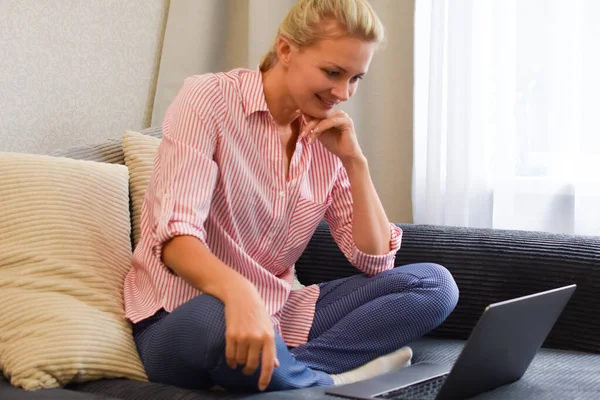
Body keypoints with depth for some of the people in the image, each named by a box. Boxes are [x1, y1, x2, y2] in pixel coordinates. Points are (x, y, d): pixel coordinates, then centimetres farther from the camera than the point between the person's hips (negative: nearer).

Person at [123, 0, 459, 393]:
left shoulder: (329, 139, 6)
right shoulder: (209, 99, -12)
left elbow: (375, 261, 3)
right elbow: (176, 236, -25)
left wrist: (355, 161, -8)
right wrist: (238, 293, -46)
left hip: (277, 313, 7)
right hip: (183, 319, -6)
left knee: (434, 282, -7)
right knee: (219, 322, -43)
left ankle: (285, 369, -23)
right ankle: (324, 381, -14)